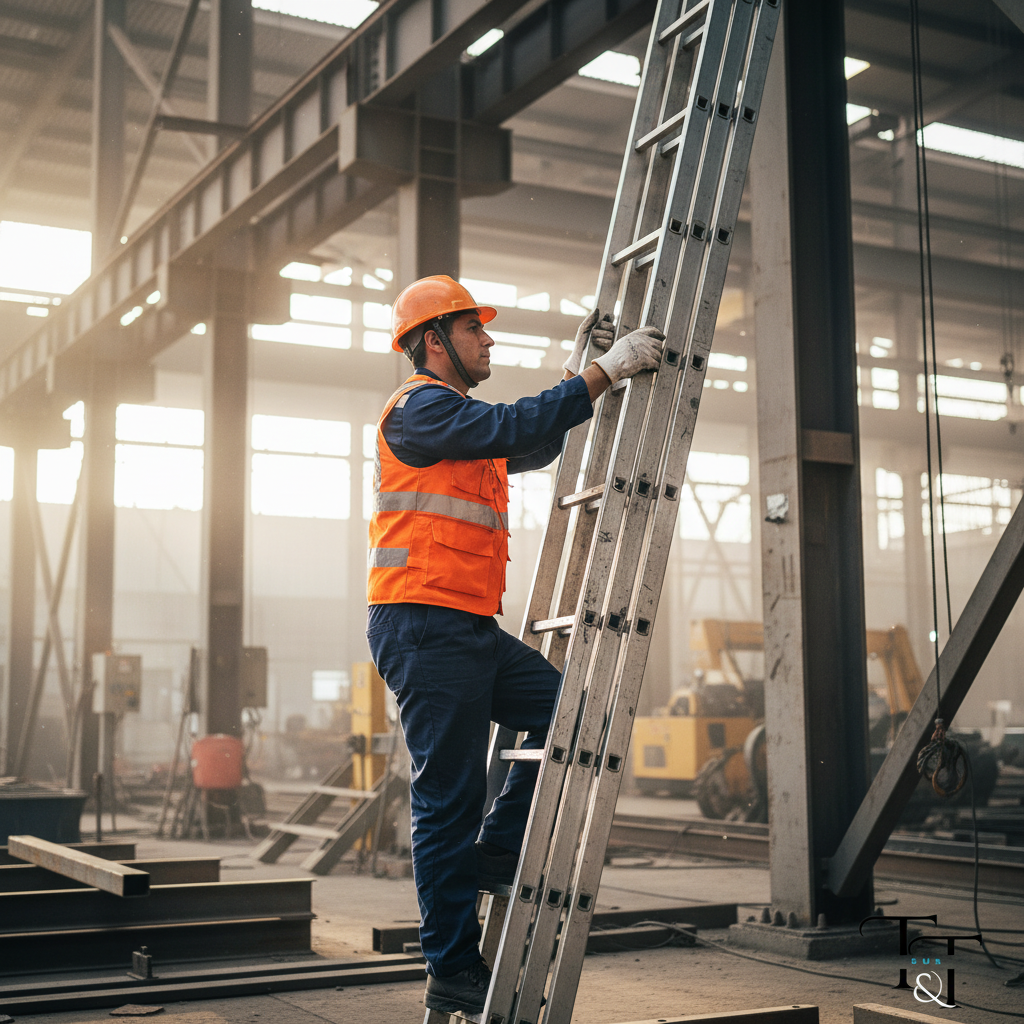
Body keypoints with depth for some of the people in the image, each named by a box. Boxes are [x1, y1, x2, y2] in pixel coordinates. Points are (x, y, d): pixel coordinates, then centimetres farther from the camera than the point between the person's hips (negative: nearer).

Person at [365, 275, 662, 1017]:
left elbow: (536, 447, 29)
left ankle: (494, 855, 11)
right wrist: (606, 372, -16)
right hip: (424, 627, -9)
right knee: (451, 797, -4)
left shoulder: (462, 420, 23)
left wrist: (578, 368, 21)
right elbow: (516, 429, -20)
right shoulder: (420, 407, -7)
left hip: (473, 629, 9)